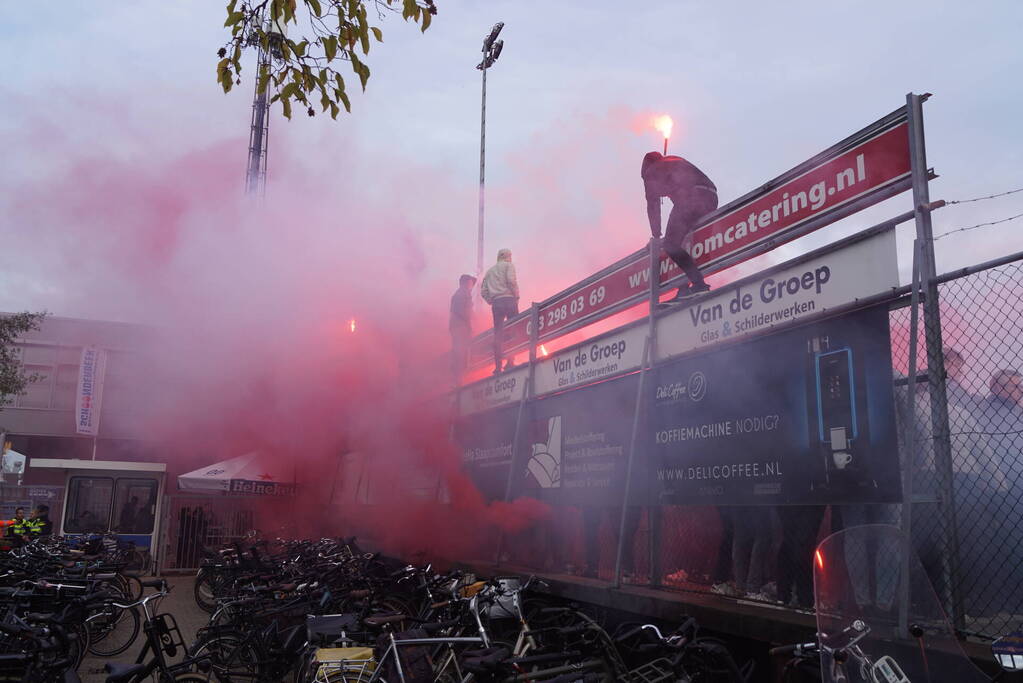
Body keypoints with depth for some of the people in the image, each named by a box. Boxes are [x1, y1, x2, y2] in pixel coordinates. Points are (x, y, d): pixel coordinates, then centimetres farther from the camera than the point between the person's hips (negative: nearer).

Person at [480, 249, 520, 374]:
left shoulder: (490, 271, 23)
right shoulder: (509, 265, 7)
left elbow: (483, 291, 15)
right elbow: (511, 280, -11)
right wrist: (516, 296, -2)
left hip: (496, 303, 5)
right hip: (509, 299, -4)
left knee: (498, 334, 4)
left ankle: (498, 366, -1)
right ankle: (510, 363, -11)